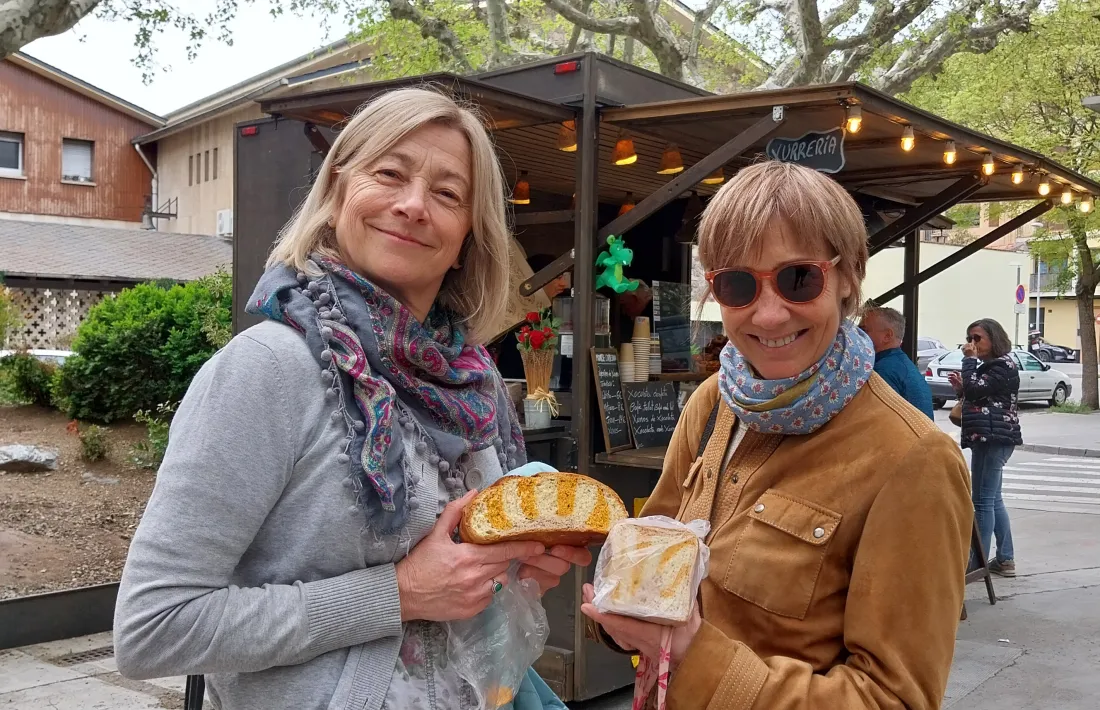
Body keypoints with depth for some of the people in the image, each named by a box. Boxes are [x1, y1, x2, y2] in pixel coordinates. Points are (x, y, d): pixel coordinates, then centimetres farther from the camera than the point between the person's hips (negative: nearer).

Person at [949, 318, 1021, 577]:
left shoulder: (1003, 366, -10)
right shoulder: (989, 366, 21)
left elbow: (975, 390, -22)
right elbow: (977, 399, 21)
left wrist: (969, 359, -13)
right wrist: (960, 387, 5)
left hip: (993, 439, -11)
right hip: (990, 439, 11)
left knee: (983, 501, -8)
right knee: (993, 500, 14)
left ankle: (977, 562, -4)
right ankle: (1005, 559, 19)